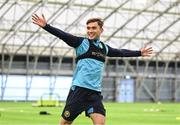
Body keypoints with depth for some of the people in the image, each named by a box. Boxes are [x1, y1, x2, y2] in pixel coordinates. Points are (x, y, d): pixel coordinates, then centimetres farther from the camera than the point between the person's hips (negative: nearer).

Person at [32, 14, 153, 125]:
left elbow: (121, 52, 31)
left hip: (95, 92, 4)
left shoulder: (104, 48, 15)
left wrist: (139, 53, 40)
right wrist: (46, 26, -24)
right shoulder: (82, 42, -1)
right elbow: (63, 35, -12)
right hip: (79, 89, -4)